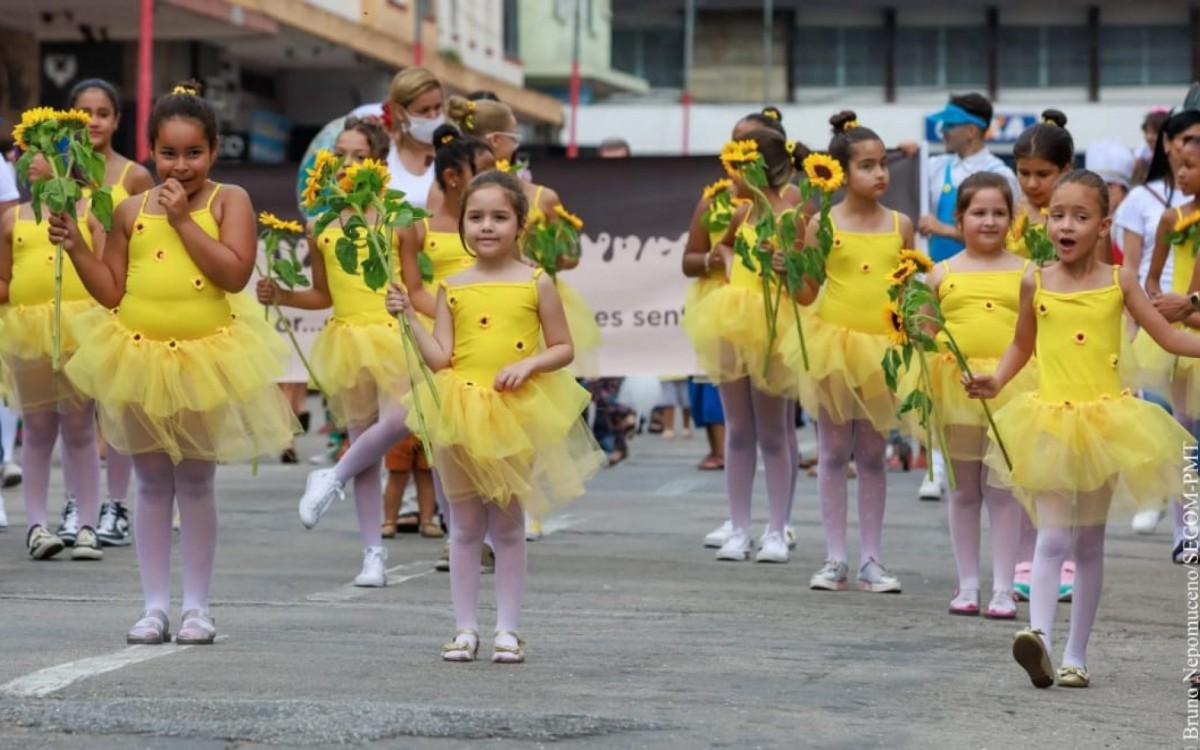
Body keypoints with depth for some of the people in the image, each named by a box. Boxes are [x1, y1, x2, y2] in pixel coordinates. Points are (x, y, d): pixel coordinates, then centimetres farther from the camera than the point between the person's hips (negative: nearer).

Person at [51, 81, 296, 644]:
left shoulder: (228, 201, -5)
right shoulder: (131, 212, 2)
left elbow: (235, 272, -18)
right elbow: (111, 291, 6)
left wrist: (183, 219, -18)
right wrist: (76, 247, -7)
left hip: (205, 360, -2)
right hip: (139, 356, 2)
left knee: (195, 482, 6)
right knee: (152, 482, 8)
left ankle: (197, 606, 14)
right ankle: (155, 605, 14)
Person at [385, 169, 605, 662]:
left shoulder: (536, 284, -2)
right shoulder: (452, 289, 2)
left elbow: (563, 349, 1)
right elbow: (440, 358, -4)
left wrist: (528, 364, -16)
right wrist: (409, 317, -13)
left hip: (516, 413, -1)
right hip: (460, 413, 2)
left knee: (508, 525, 6)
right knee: (465, 526, 7)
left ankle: (507, 630, 12)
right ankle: (465, 629, 13)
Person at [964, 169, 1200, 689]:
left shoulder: (1119, 283, 0)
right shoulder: (1035, 283, 1)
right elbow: (1023, 346, 16)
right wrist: (994, 381, 1)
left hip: (1104, 422, 1)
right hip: (1050, 421, 0)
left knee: (1090, 543, 7)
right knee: (1052, 538, -14)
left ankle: (1076, 655, 13)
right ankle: (1040, 636, -27)